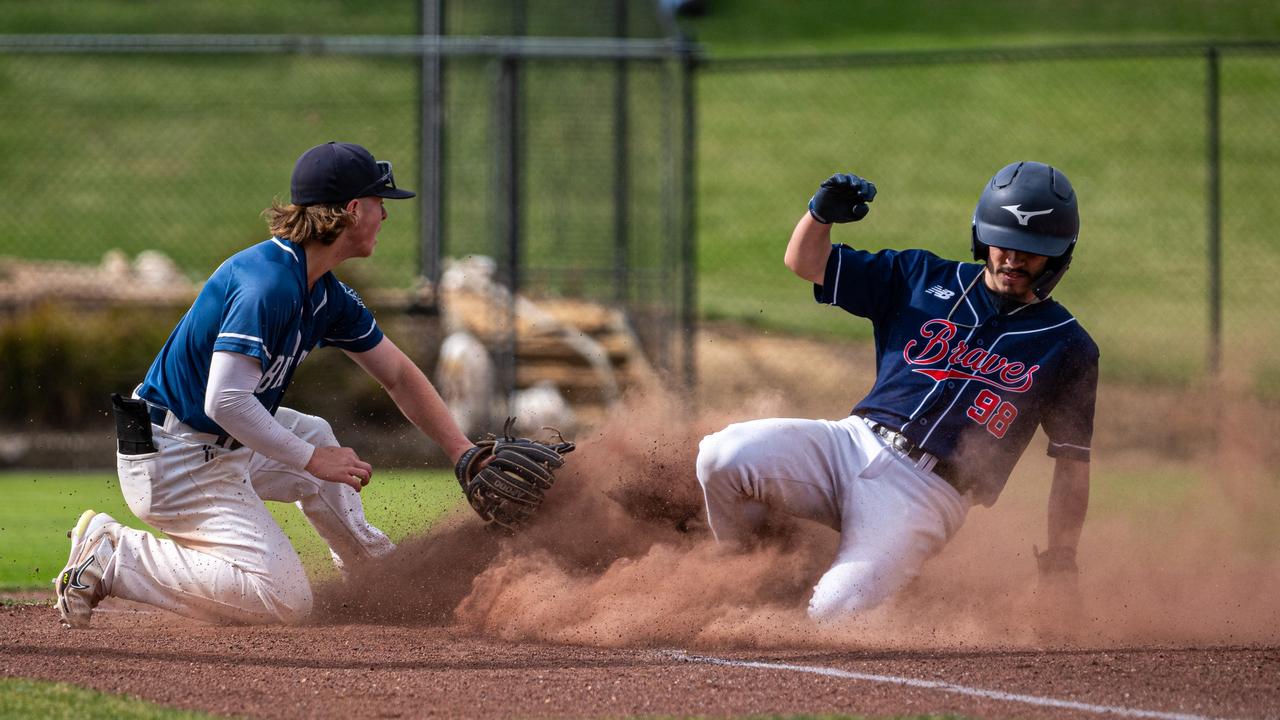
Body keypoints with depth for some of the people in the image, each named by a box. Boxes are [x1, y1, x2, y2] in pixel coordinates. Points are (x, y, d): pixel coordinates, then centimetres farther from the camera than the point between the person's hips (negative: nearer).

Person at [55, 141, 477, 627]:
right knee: (285, 600, -16)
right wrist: (313, 461, -20)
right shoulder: (270, 282, -23)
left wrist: (464, 453, 14)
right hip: (176, 464, -10)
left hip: (220, 448, 10)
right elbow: (226, 401, -29)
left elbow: (398, 375, 20)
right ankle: (114, 557, -12)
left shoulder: (328, 296, 9)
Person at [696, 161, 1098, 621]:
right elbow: (806, 263, 14)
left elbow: (1073, 462, 7)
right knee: (724, 456, -24)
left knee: (835, 610, -27)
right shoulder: (923, 278, 14)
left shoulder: (1068, 347, 7)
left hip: (929, 494, -3)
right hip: (853, 445, 3)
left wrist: (1061, 557, -1)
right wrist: (821, 214, -8)